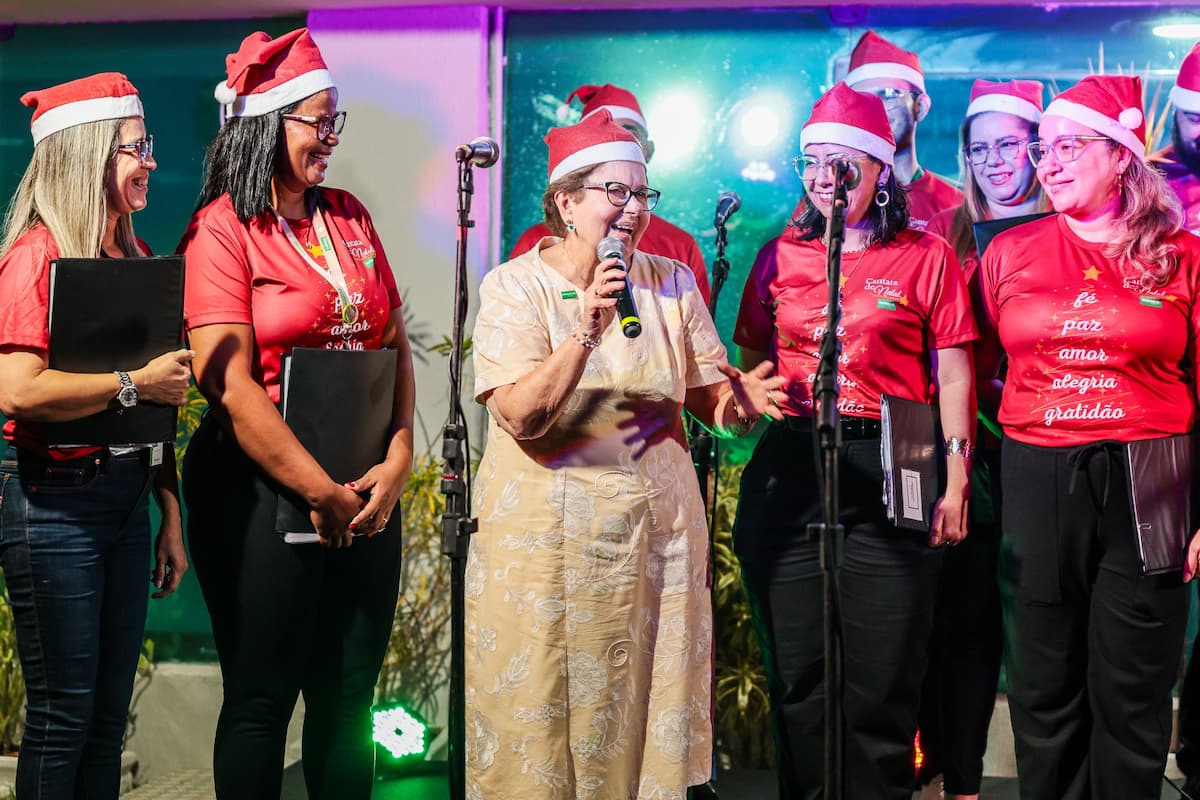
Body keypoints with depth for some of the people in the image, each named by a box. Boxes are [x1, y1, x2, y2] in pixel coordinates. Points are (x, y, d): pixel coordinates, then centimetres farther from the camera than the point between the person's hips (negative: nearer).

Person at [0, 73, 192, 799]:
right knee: (62, 715, 2)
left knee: (110, 713, 13)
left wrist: (171, 514, 14)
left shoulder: (135, 256, 12)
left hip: (128, 495, 7)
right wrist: (133, 382, -16)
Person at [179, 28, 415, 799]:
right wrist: (322, 492, -15)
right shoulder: (223, 230, -8)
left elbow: (396, 346, 10)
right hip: (262, 487, -5)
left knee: (349, 694, 12)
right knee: (263, 699, 5)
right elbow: (231, 385, -15)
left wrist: (397, 461, -4)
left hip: (365, 488, 6)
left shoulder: (349, 217, 10)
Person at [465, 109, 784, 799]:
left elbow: (709, 394, 4)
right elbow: (519, 418, -18)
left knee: (645, 710, 9)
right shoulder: (516, 286, -7)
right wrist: (587, 331, -29)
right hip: (549, 535, -3)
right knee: (545, 717, 5)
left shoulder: (672, 284, 5)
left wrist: (739, 399, -18)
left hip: (655, 529, 3)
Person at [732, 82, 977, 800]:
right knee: (797, 673, 8)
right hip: (792, 468, 3)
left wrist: (956, 479, -6)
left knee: (882, 678, 2)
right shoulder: (782, 256, 12)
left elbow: (952, 374, 0)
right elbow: (751, 361, 19)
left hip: (892, 471, -3)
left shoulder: (926, 256, 3)